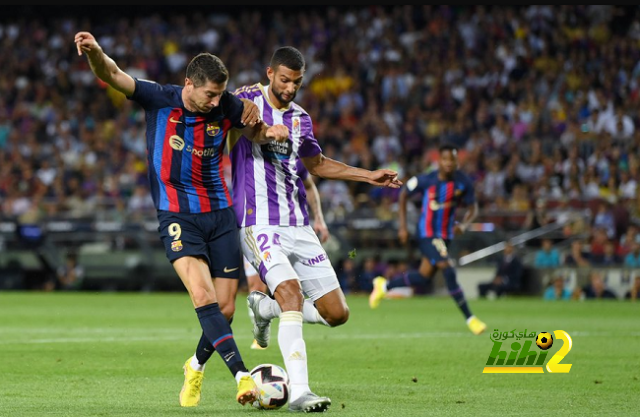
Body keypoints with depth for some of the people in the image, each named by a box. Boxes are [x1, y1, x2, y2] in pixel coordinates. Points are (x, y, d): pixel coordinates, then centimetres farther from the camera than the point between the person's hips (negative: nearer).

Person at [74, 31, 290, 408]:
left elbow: (257, 133, 16)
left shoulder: (227, 107, -2)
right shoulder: (159, 100, -9)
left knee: (225, 310, 2)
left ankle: (196, 366, 31)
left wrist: (272, 133, -8)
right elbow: (112, 75, -20)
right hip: (178, 216, -3)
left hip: (220, 213, 3)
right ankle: (243, 376, -28)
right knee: (203, 296, -23)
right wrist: (95, 52, -42)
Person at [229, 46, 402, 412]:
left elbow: (317, 164, 30)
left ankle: (264, 307, 26)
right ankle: (299, 393, -29)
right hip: (261, 224, -6)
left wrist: (370, 176, 26)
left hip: (299, 227, 6)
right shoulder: (248, 101, -1)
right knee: (292, 295, -27)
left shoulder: (300, 119, 15)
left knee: (337, 313, 2)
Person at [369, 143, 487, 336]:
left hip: (446, 233, 6)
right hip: (427, 232, -6)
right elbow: (404, 194, -1)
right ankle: (470, 318, -15)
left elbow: (473, 208, 1)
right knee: (448, 270, -20)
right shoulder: (426, 180, -17)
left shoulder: (463, 182, -9)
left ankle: (384, 286, 40)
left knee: (424, 275, 15)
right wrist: (402, 226, -2)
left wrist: (464, 224, -20)